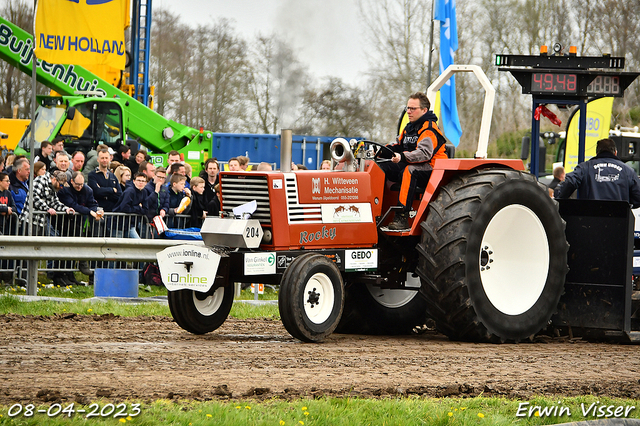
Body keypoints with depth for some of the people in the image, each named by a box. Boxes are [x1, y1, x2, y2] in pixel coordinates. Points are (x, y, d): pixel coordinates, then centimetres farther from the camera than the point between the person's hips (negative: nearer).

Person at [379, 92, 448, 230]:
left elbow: (424, 153, -27)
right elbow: (399, 145, 25)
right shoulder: (409, 127, 17)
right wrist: (385, 150, 4)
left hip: (430, 169, -9)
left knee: (408, 171, -39)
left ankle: (402, 216, -46)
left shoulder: (429, 129, -13)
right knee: (381, 168, -7)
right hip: (410, 165, 9)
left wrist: (403, 157, -39)